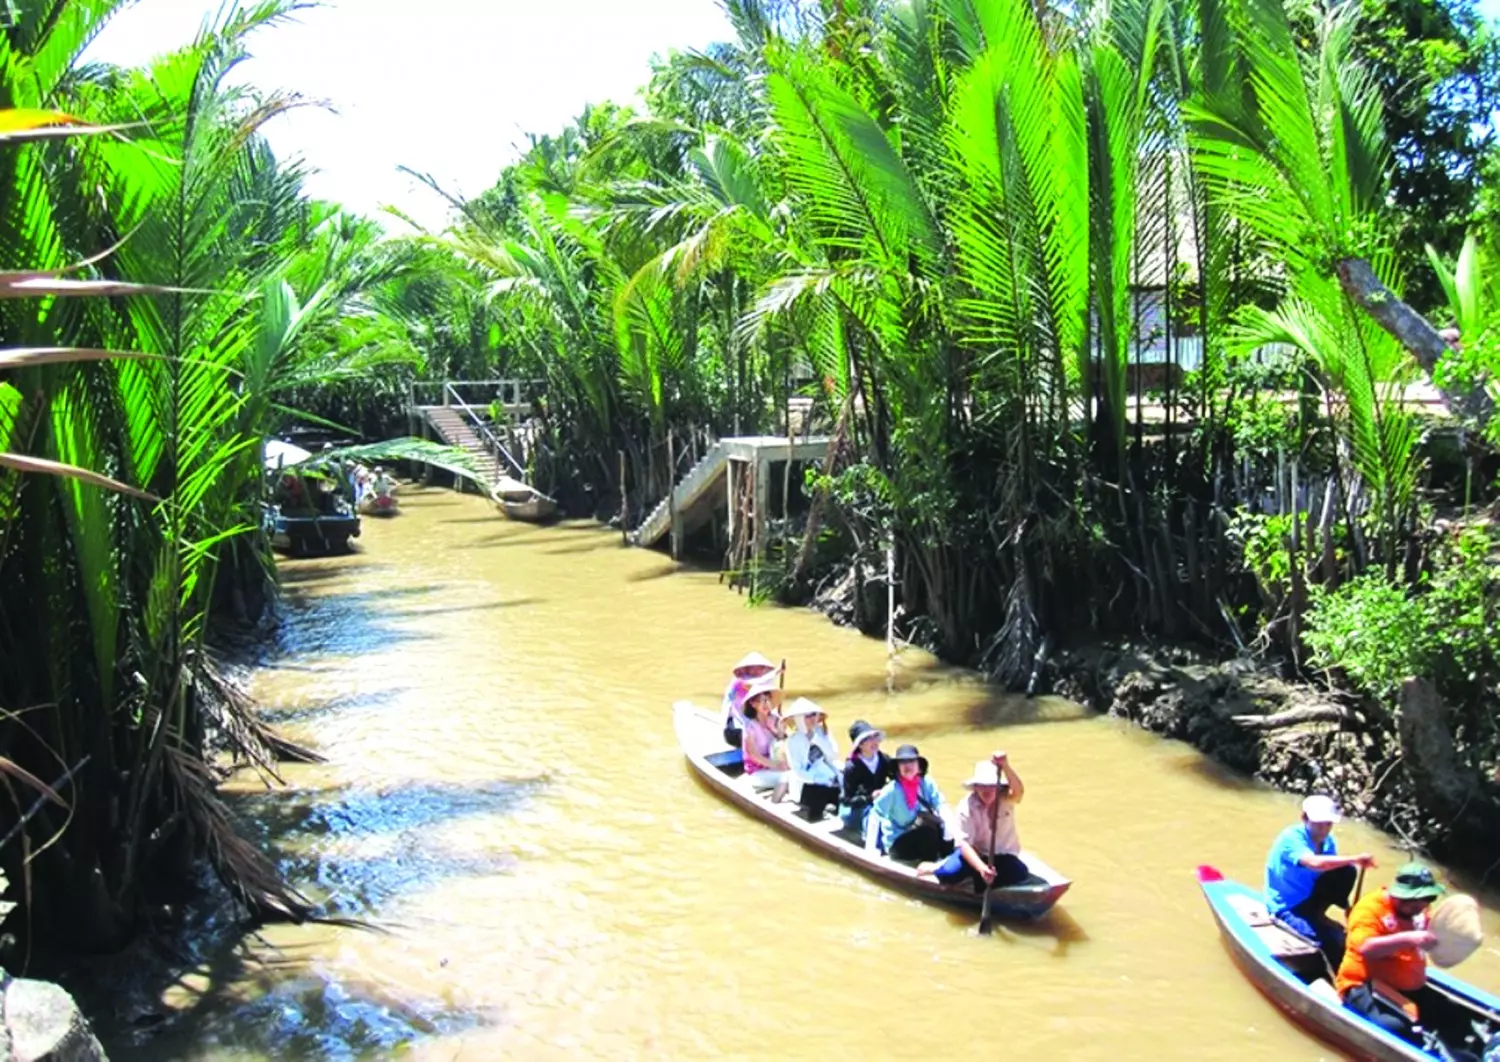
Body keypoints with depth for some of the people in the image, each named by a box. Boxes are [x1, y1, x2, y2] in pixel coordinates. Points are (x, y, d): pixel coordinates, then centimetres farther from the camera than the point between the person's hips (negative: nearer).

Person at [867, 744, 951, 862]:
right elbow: (875, 815, -16)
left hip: (922, 838, 4)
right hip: (897, 843, -4)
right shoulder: (892, 789, -18)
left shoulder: (927, 784, -7)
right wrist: (871, 848, -21)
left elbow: (941, 806, -13)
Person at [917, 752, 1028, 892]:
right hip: (976, 853, -2)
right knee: (950, 874, -29)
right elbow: (965, 843, -23)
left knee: (1021, 874, -28)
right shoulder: (966, 807, -18)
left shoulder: (1006, 799, -16)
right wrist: (981, 867, -42)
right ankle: (939, 867, 9)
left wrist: (1006, 766, -61)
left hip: (1004, 856, 2)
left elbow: (1019, 791, -41)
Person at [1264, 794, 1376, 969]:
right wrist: (1355, 859, -45)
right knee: (1335, 940, -28)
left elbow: (1337, 885, 4)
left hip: (1308, 898, 7)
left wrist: (1347, 906, -11)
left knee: (1346, 871, -14)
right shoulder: (1291, 838, -23)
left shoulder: (1327, 840, -2)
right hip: (1286, 908, -7)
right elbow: (1315, 863, -44)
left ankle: (1315, 915, -5)